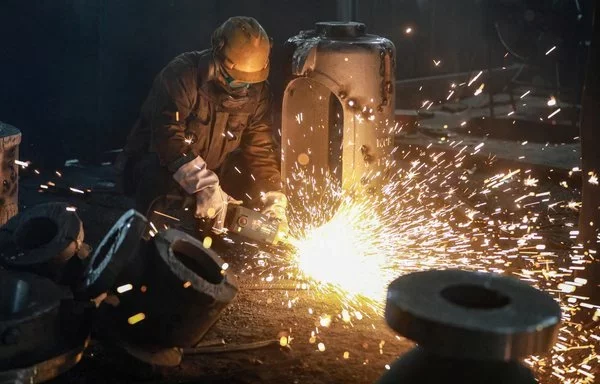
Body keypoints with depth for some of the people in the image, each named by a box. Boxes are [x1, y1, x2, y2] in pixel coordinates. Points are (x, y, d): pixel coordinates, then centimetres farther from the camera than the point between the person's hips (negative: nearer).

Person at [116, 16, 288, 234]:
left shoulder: (258, 92, -7)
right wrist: (203, 186, -45)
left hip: (211, 173, 6)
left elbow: (261, 148, -4)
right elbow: (168, 135, -36)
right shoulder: (182, 75, -25)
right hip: (158, 162, -5)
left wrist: (274, 198, -20)